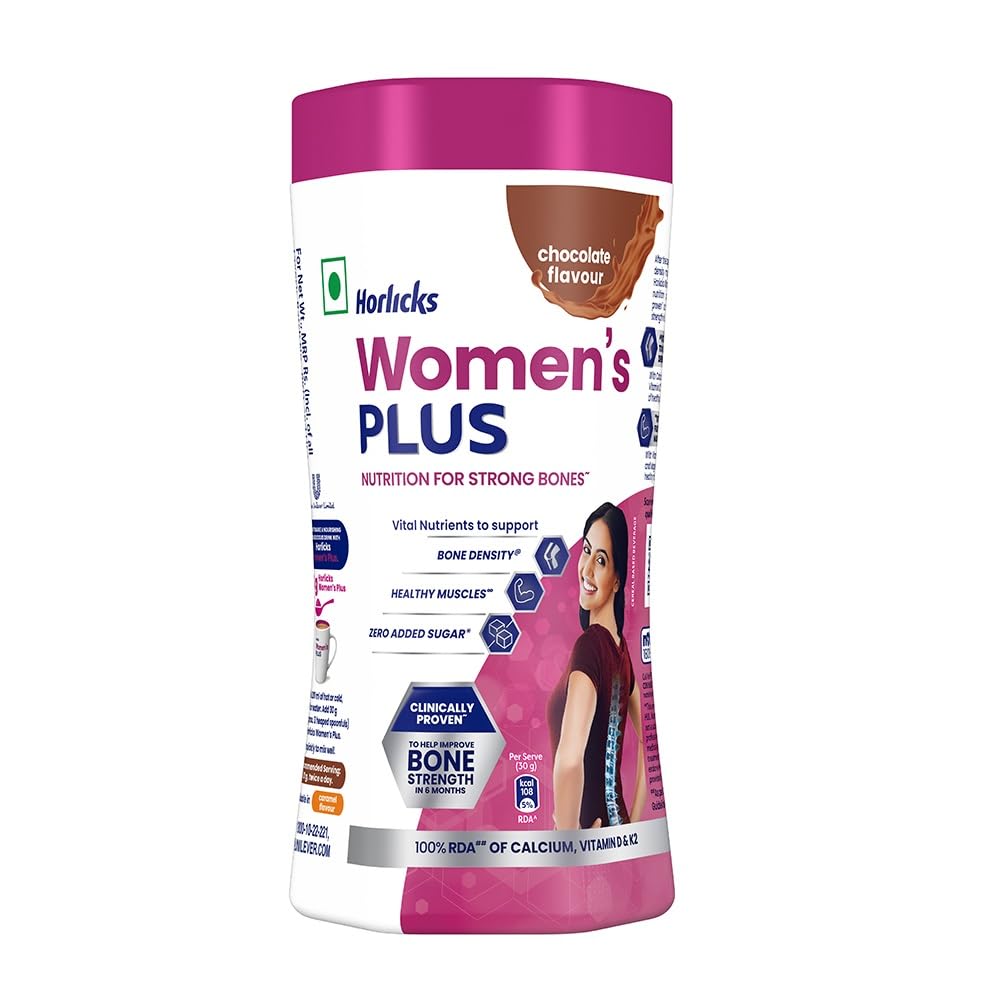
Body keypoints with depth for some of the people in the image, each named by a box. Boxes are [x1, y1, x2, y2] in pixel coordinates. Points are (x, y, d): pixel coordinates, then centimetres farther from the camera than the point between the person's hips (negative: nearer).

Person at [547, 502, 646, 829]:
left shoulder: (588, 646, -18)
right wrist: (632, 826, 16)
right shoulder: (621, 647, 8)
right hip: (616, 826, 8)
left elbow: (569, 760, -32)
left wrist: (566, 838, -19)